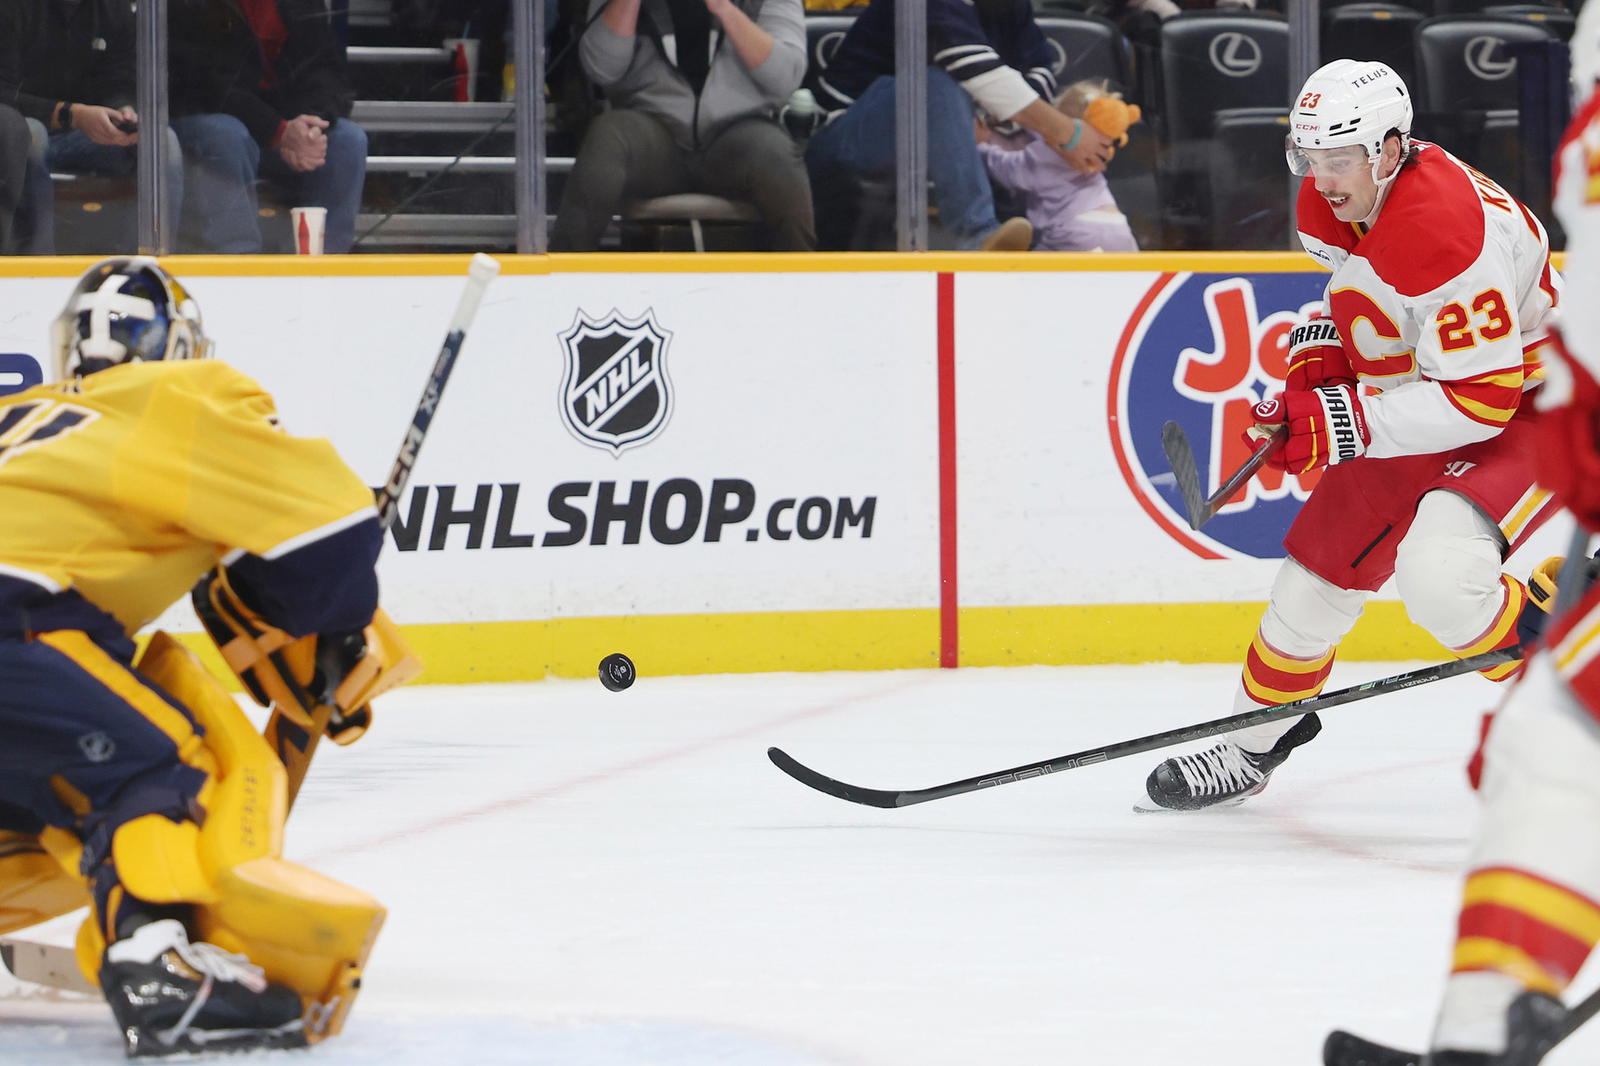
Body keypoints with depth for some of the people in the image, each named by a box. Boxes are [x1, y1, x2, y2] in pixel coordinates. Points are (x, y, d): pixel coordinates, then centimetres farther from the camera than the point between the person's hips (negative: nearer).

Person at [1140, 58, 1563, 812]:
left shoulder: (1448, 231, -33)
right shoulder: (1333, 205, -4)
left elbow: (1479, 400, -32)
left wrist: (1347, 424, -31)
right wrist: (1319, 359, 1)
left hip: (1531, 404, -9)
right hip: (1419, 403, 9)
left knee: (1439, 572, -31)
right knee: (1323, 561, 11)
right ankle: (1253, 745, 32)